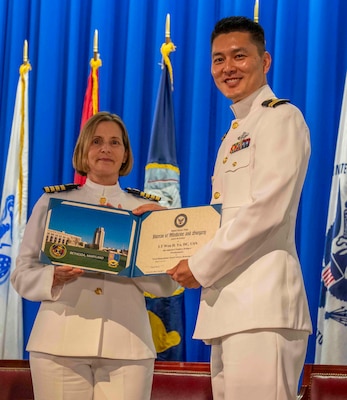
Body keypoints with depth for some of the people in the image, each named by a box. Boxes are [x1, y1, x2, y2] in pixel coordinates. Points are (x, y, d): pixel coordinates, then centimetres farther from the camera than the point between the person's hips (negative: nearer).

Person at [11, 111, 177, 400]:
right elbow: (23, 274, 7)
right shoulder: (52, 202, 10)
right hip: (60, 342, 0)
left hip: (126, 344, 1)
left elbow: (167, 284, 4)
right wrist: (55, 277, -14)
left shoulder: (146, 211, 12)